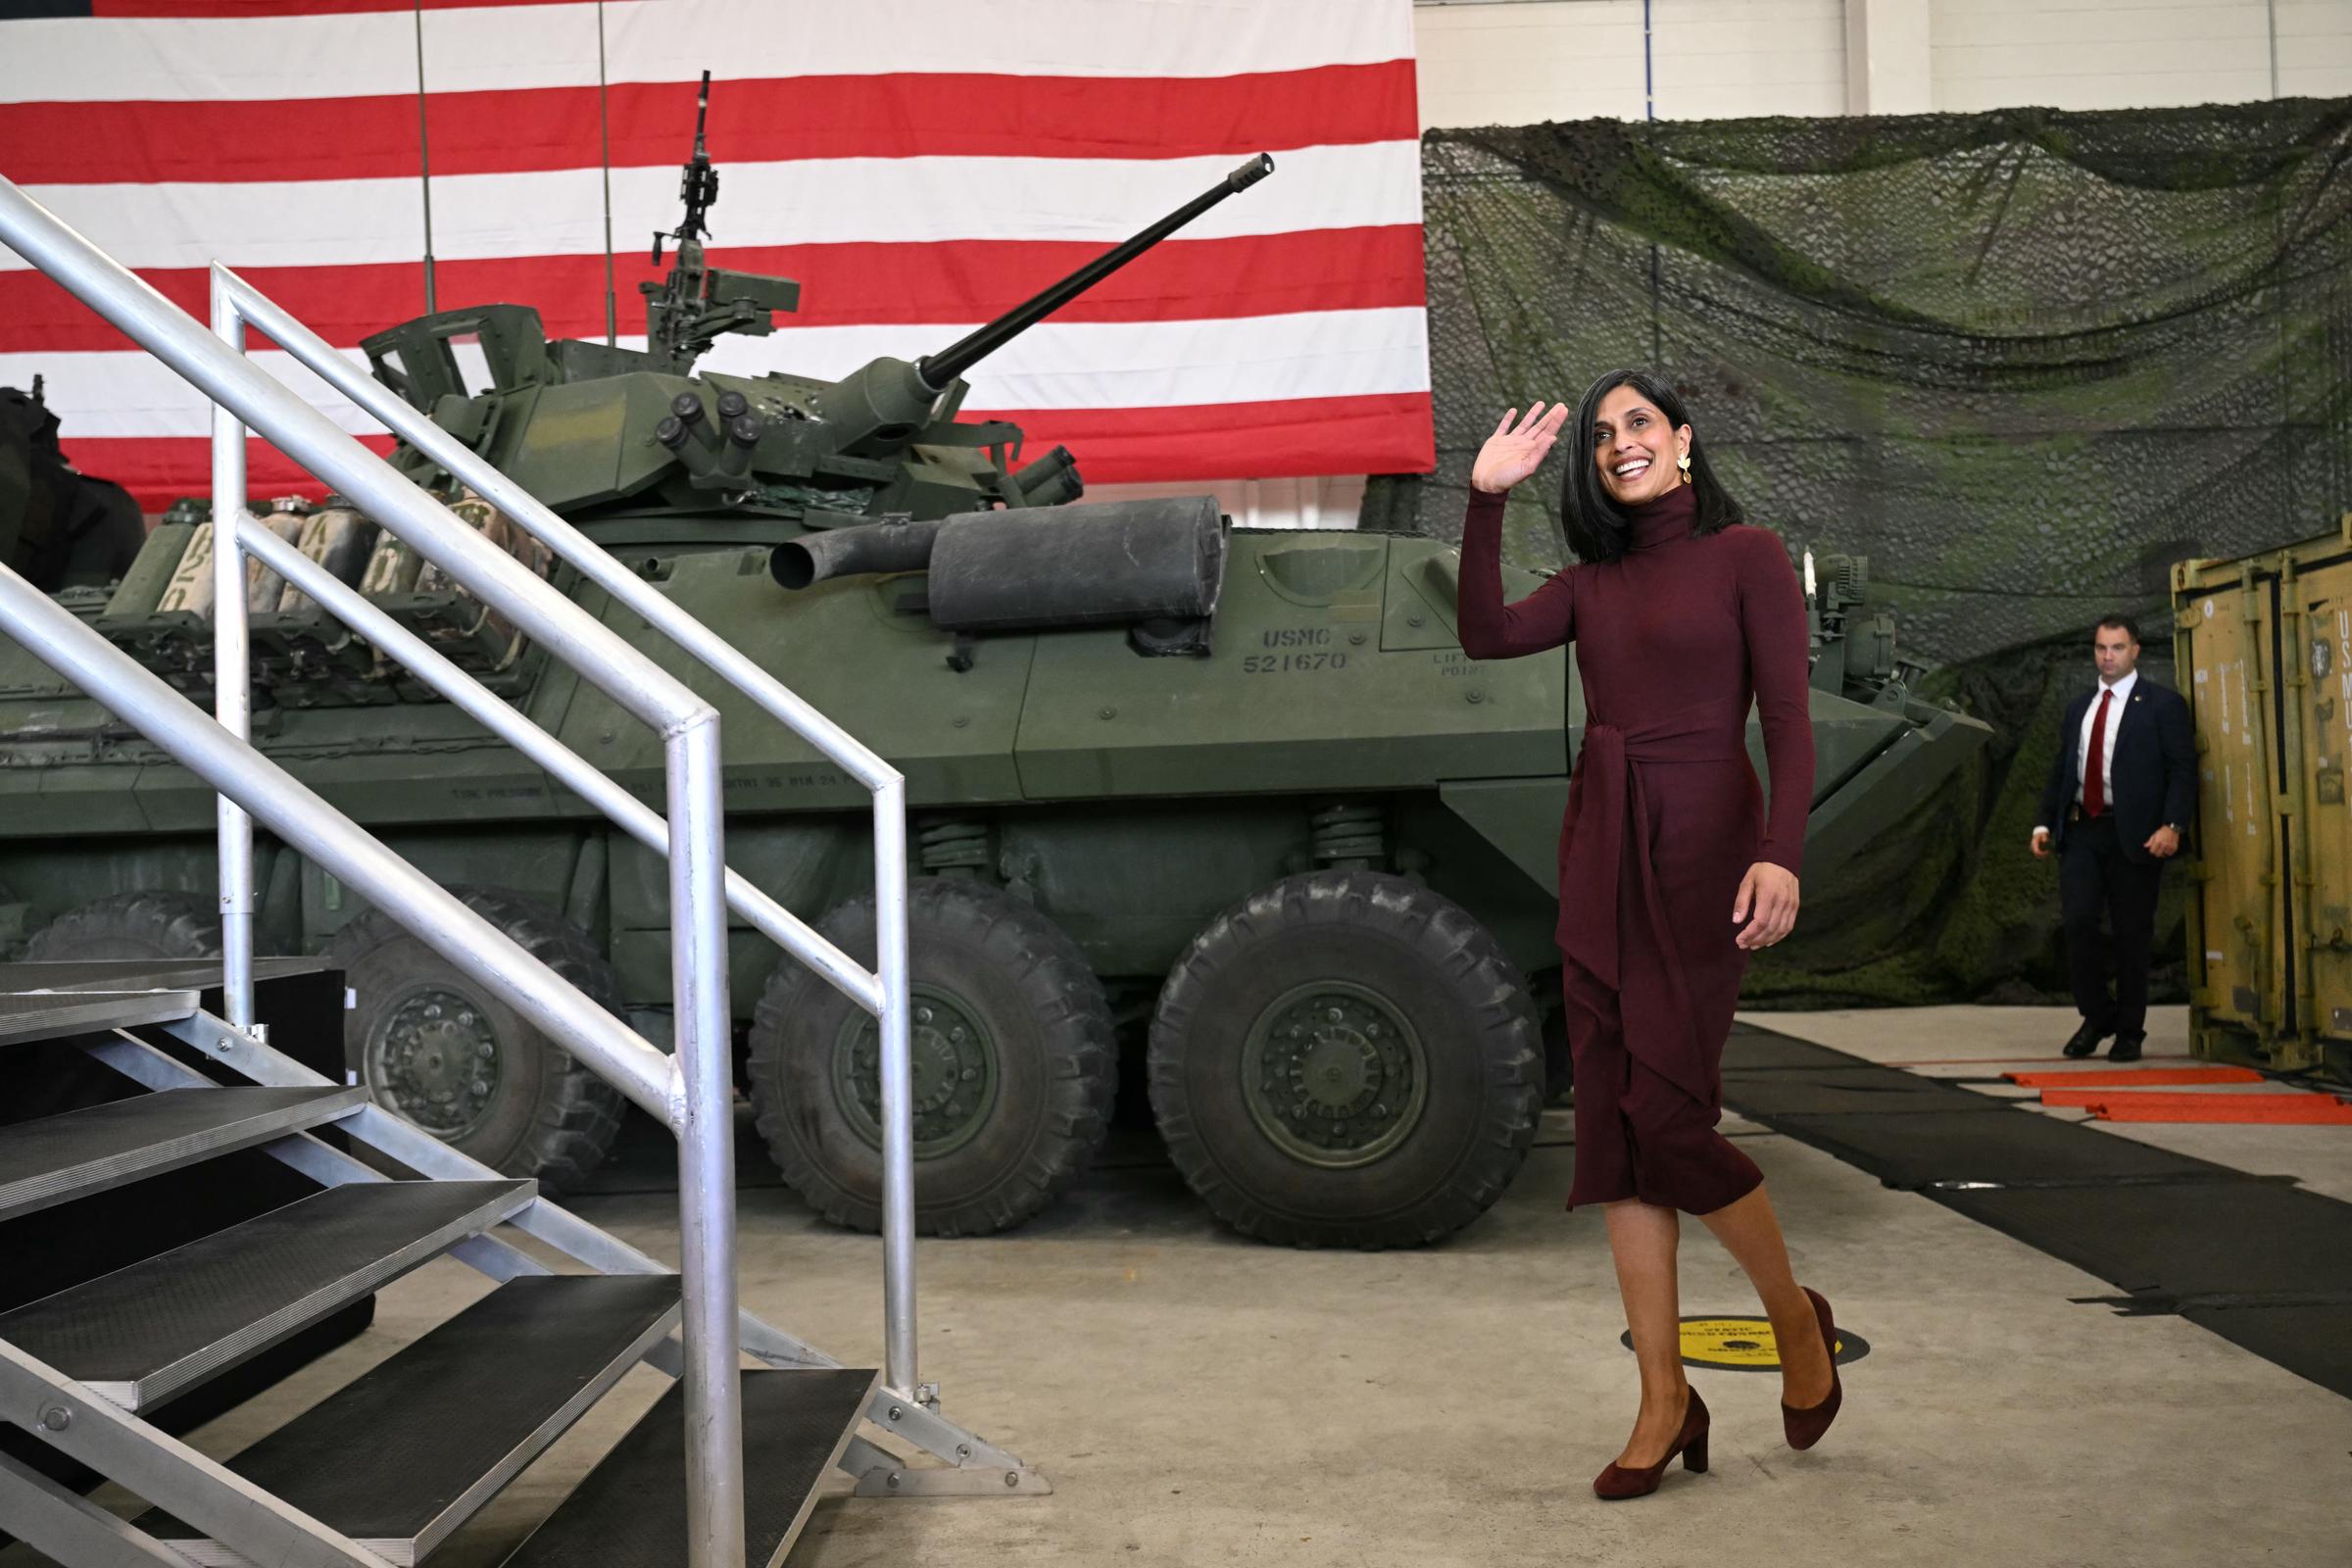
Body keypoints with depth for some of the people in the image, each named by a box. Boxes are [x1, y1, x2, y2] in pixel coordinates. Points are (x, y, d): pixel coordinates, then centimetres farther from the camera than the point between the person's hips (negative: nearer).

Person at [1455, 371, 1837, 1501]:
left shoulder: (1745, 556, 0)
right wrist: (1485, 502, -6)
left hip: (1701, 849, -6)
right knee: (1612, 1123, 2)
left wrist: (1780, 853, -21)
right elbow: (1487, 636, -1)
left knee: (1667, 1113, -10)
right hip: (1598, 854, 6)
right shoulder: (1593, 580, 14)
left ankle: (1796, 1317, 17)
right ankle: (1665, 1400, 9)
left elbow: (1789, 721, -8)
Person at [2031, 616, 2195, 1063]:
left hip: (2134, 836, -4)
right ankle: (2096, 1015, 12)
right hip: (2081, 831, 4)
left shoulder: (2162, 704, 1)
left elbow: (2183, 771, -6)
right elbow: (2060, 770, 19)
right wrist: (2045, 823, 8)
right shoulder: (2078, 708, 17)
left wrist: (2172, 826, -18)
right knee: (2077, 922, -7)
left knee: (2132, 935, 2)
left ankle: (2129, 1032, 14)